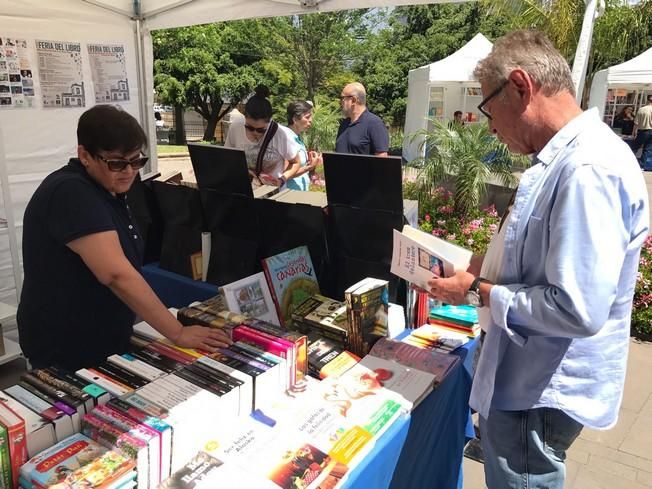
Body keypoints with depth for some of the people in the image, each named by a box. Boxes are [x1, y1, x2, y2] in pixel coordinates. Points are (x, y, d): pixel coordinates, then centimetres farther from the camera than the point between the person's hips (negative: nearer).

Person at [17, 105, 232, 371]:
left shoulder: (107, 190, 6)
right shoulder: (71, 194, -24)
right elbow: (117, 275, -32)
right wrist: (178, 333, -30)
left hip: (107, 344, 9)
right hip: (68, 355, -9)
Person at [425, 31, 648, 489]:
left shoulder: (587, 169, -28)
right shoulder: (565, 157, 5)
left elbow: (578, 310, -31)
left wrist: (478, 293, -20)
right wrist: (486, 267, 4)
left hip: (544, 389, -9)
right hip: (527, 373, 9)